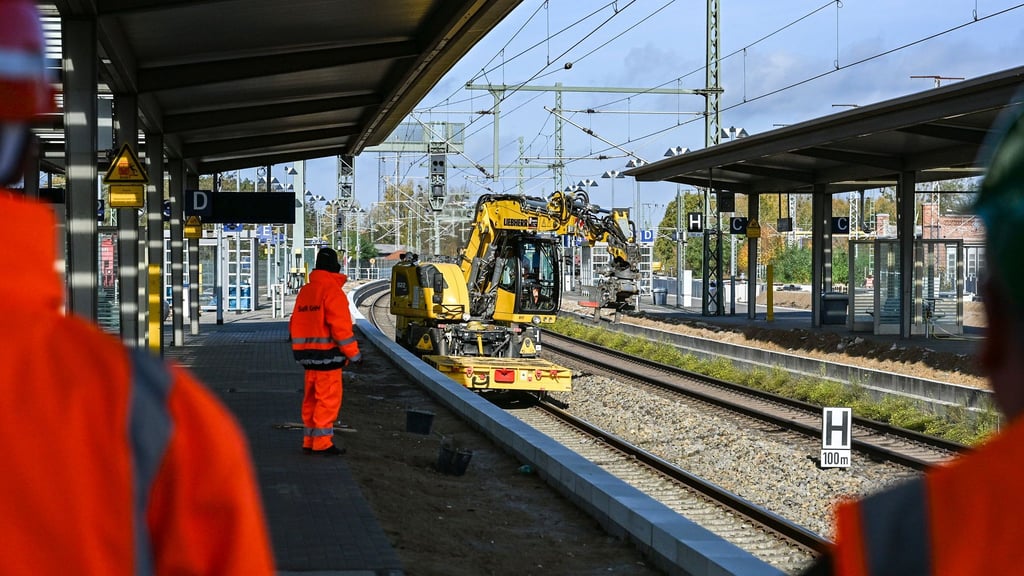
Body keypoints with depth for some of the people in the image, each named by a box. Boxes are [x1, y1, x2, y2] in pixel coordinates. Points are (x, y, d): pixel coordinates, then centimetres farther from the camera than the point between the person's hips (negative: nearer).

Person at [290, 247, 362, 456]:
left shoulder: (304, 291, 13)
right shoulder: (332, 291, -13)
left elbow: (295, 324, 16)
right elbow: (341, 327, -18)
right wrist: (354, 354, -11)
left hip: (307, 353, 8)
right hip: (327, 353, -8)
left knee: (311, 398, 14)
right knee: (328, 399, -4)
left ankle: (309, 441, 19)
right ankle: (322, 443, -5)